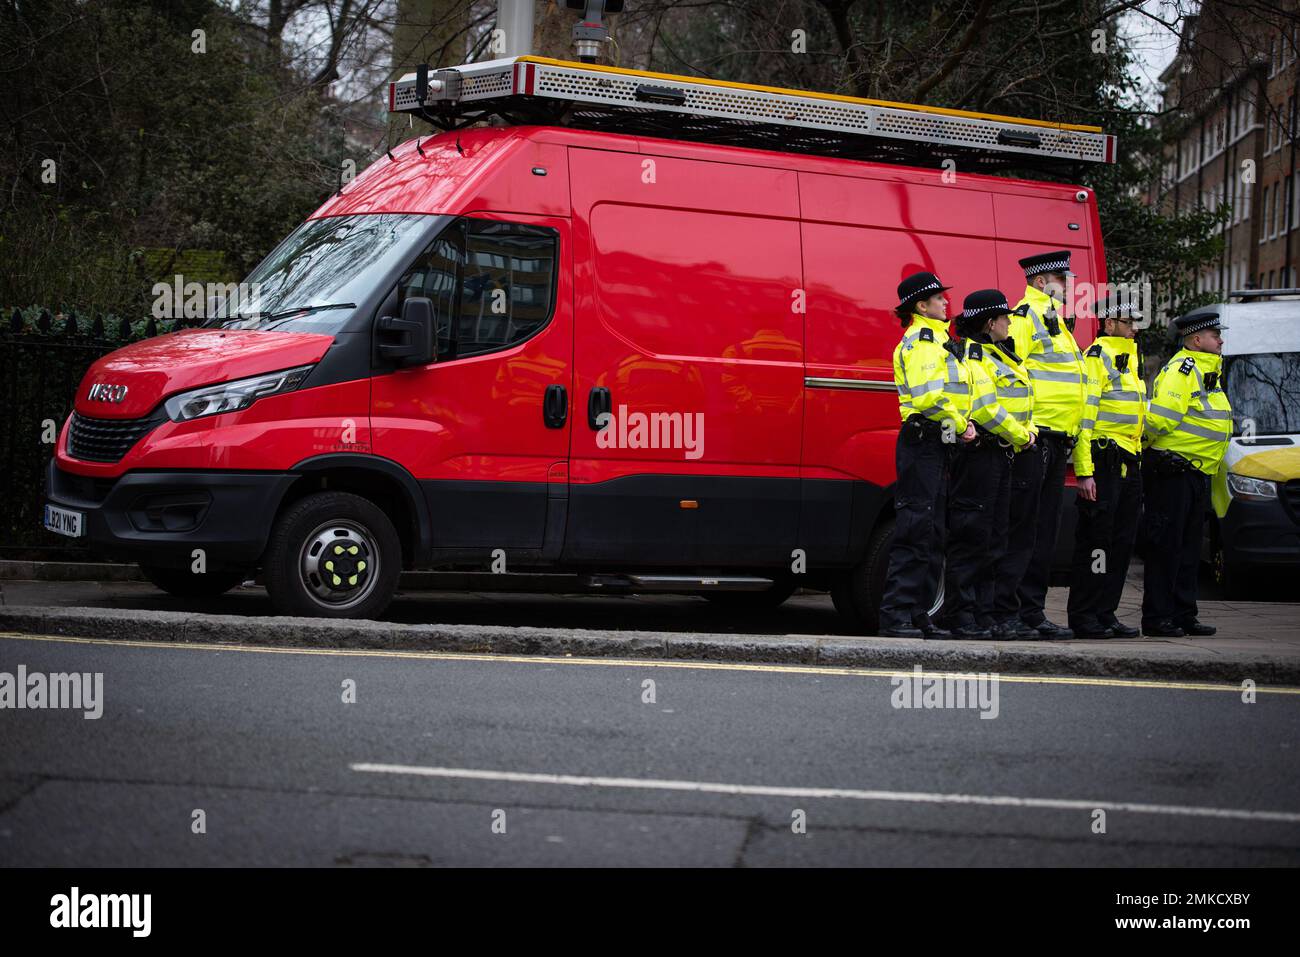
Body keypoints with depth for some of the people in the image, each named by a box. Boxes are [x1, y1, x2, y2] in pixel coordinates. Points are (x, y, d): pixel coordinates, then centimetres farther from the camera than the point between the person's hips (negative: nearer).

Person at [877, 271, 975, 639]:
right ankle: (895, 616, -11)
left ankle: (917, 615, 15)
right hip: (922, 441, -11)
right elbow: (928, 396, -24)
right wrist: (959, 425, -12)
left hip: (935, 445, 11)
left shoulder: (936, 339, 23)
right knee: (915, 529, -12)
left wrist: (961, 422, 9)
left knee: (928, 534, 11)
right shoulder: (922, 340, -10)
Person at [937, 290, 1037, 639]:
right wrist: (1020, 436, -12)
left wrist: (1028, 432, 5)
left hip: (1001, 455, 10)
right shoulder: (972, 356, -11)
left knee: (993, 540, 12)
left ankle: (982, 614, 17)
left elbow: (1017, 405, 24)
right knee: (971, 536, -8)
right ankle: (959, 616, -6)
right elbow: (984, 409, -21)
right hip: (978, 452, -10)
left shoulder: (999, 355, 21)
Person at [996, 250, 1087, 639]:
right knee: (1021, 529, -9)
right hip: (1033, 437, -10)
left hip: (1057, 441, 10)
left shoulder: (1054, 322, 23)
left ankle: (1032, 611, 15)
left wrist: (1070, 436, 24)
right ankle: (1004, 613, -7)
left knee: (1045, 531, 10)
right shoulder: (1025, 316, -7)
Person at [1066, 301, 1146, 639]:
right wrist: (1084, 472, -22)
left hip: (1129, 465, 9)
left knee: (1122, 541, 9)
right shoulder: (1096, 357, -8)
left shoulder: (1130, 360, 20)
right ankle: (1083, 616, -2)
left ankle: (1105, 612, 14)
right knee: (1095, 541, -7)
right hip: (1103, 463, -9)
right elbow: (1083, 416, -15)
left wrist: (1138, 462, 22)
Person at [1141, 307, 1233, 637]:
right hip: (1172, 470, -10)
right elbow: (1160, 418, -25)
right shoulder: (1180, 369, -15)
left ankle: (1183, 615, 19)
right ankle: (1157, 618, -2)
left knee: (1189, 547, 13)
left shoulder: (1208, 369, 17)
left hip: (1197, 472, 10)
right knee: (1166, 546, -6)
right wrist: (1152, 444, -10)